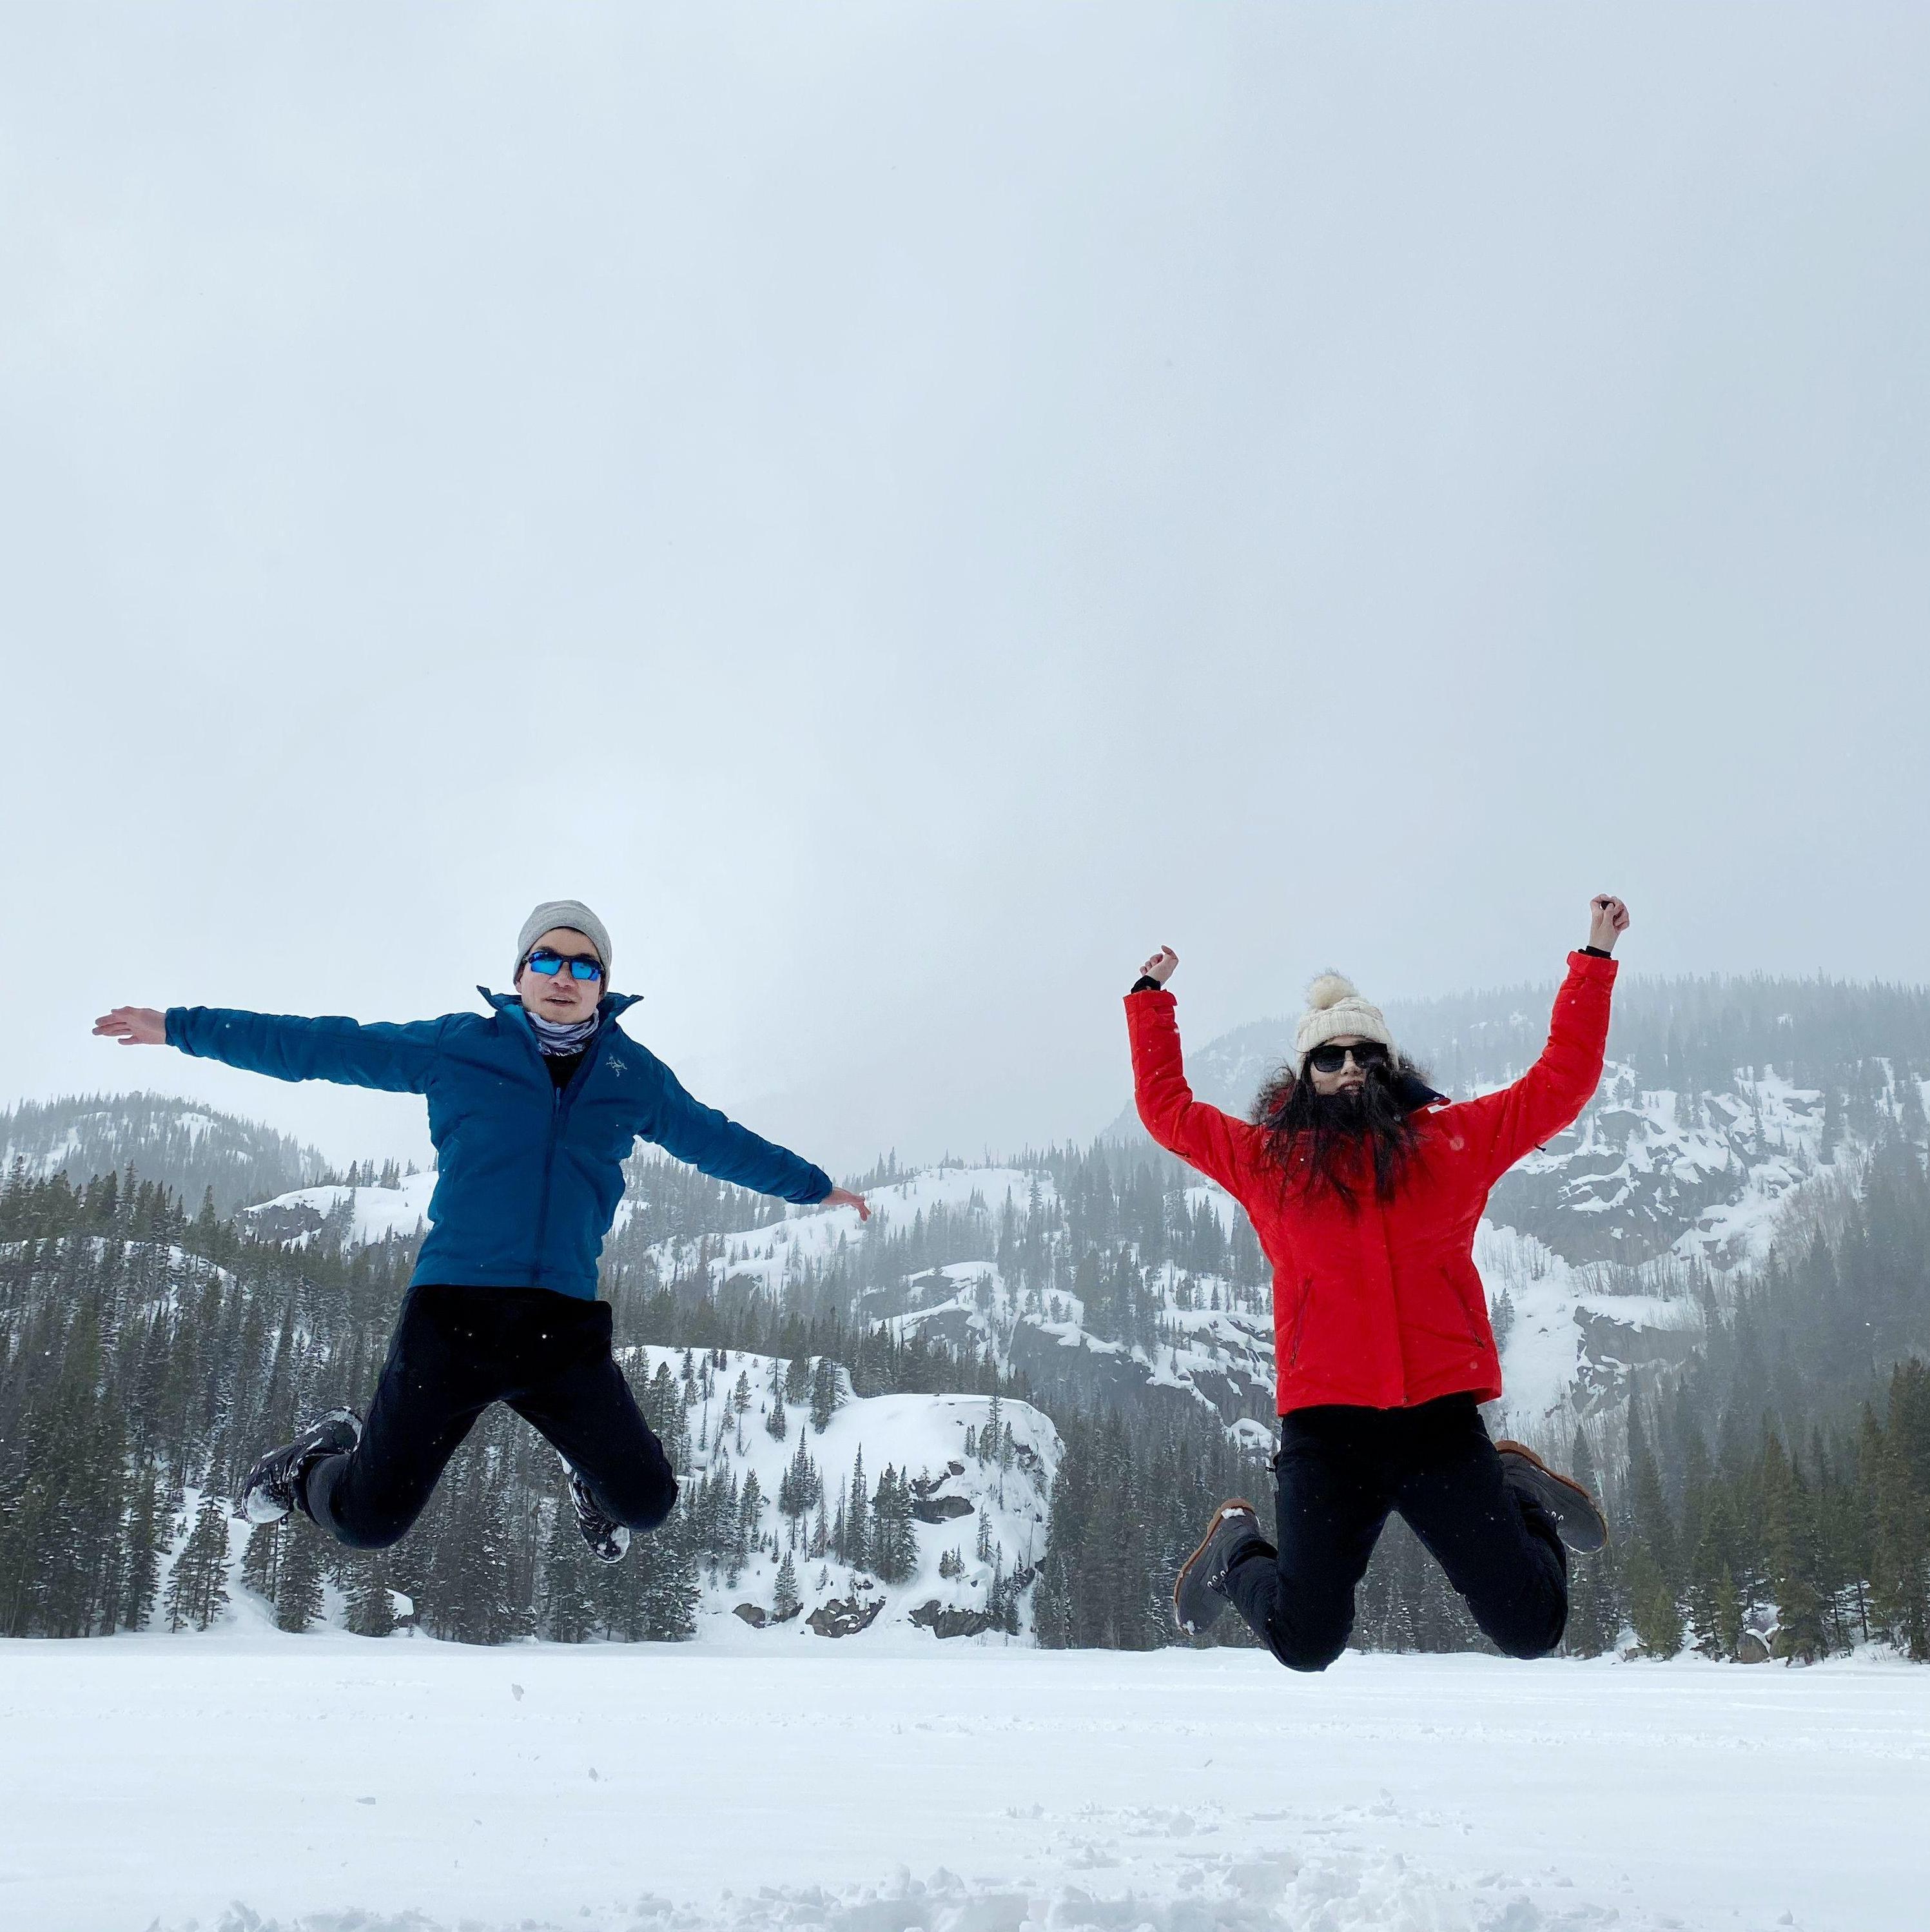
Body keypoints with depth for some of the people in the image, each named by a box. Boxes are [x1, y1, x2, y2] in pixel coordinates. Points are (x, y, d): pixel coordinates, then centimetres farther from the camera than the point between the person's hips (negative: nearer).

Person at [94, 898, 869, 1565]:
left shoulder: (633, 1074, 12)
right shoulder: (458, 1046, 6)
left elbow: (716, 1140, 26)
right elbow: (321, 1047, 10)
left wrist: (814, 1186, 34)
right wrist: (182, 1027, 11)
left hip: (565, 1326, 2)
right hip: (452, 1312, -1)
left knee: (646, 1502, -8)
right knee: (368, 1522, -1)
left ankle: (591, 1479, 30)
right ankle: (323, 1456, 36)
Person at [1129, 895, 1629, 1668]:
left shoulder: (1451, 1140, 10)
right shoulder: (1266, 1157, 10)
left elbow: (1561, 1082, 16)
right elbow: (1166, 1106, 21)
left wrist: (1595, 961, 18)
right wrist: (1151, 998, 25)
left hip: (1442, 1418, 1)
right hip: (1326, 1428, -1)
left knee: (1532, 1630, 3)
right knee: (1304, 1643, -5)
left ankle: (1523, 1497, 33)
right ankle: (1238, 1550, 28)